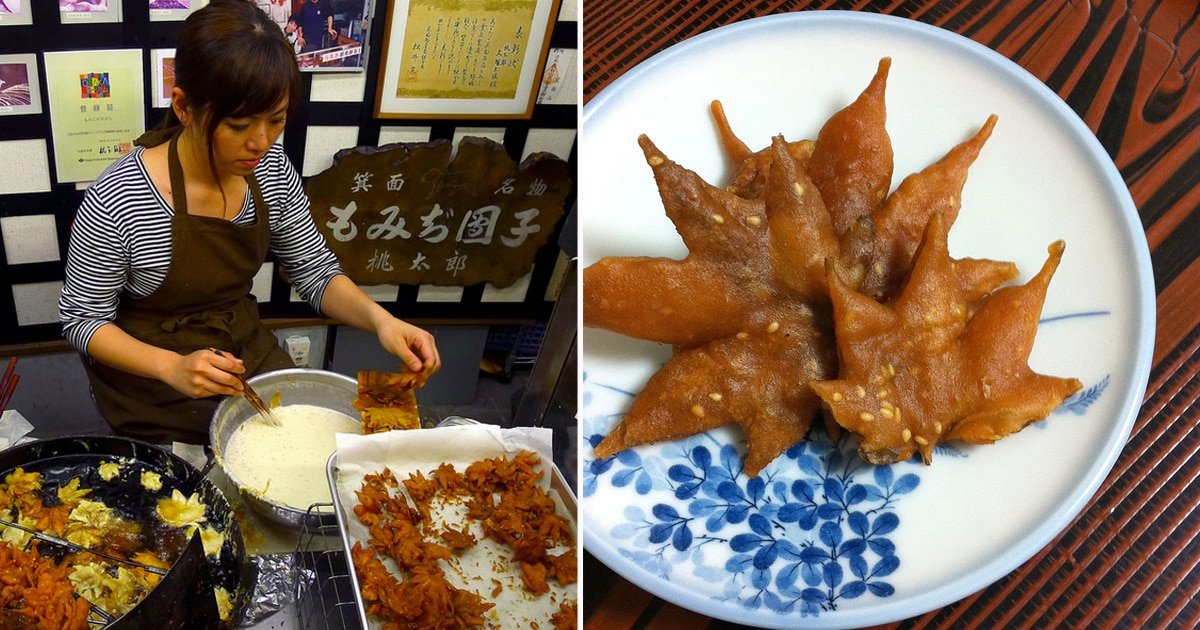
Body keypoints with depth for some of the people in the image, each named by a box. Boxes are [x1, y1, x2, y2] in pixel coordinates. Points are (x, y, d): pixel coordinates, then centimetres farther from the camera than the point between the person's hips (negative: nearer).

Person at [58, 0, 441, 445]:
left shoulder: (271, 169, -10)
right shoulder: (116, 201, -26)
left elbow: (315, 273, 0)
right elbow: (82, 319, -14)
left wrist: (379, 318, -20)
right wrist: (172, 367, -31)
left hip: (247, 348, 5)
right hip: (151, 378, -5)